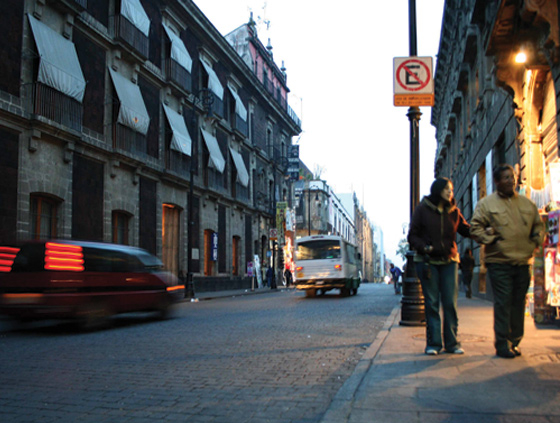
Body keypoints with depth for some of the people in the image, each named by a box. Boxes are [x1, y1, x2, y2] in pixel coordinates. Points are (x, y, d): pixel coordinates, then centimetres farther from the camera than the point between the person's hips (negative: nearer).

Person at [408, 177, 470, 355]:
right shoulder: (422, 209, -1)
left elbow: (466, 230, 9)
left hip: (449, 261, 3)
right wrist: (424, 247, -19)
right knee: (432, 303, 1)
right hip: (427, 261, -3)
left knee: (450, 303, 2)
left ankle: (452, 343, 11)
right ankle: (433, 343, 8)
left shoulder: (454, 211, 8)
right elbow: (412, 235, -1)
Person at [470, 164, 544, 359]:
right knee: (503, 304, -6)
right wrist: (491, 240, -12)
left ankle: (514, 342, 19)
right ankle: (503, 345, 1)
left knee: (519, 303, 8)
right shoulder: (486, 203, 1)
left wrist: (535, 241, 6)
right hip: (499, 262, -4)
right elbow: (475, 228, -2)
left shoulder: (527, 203, 13)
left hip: (523, 262, 4)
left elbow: (539, 225, 22)